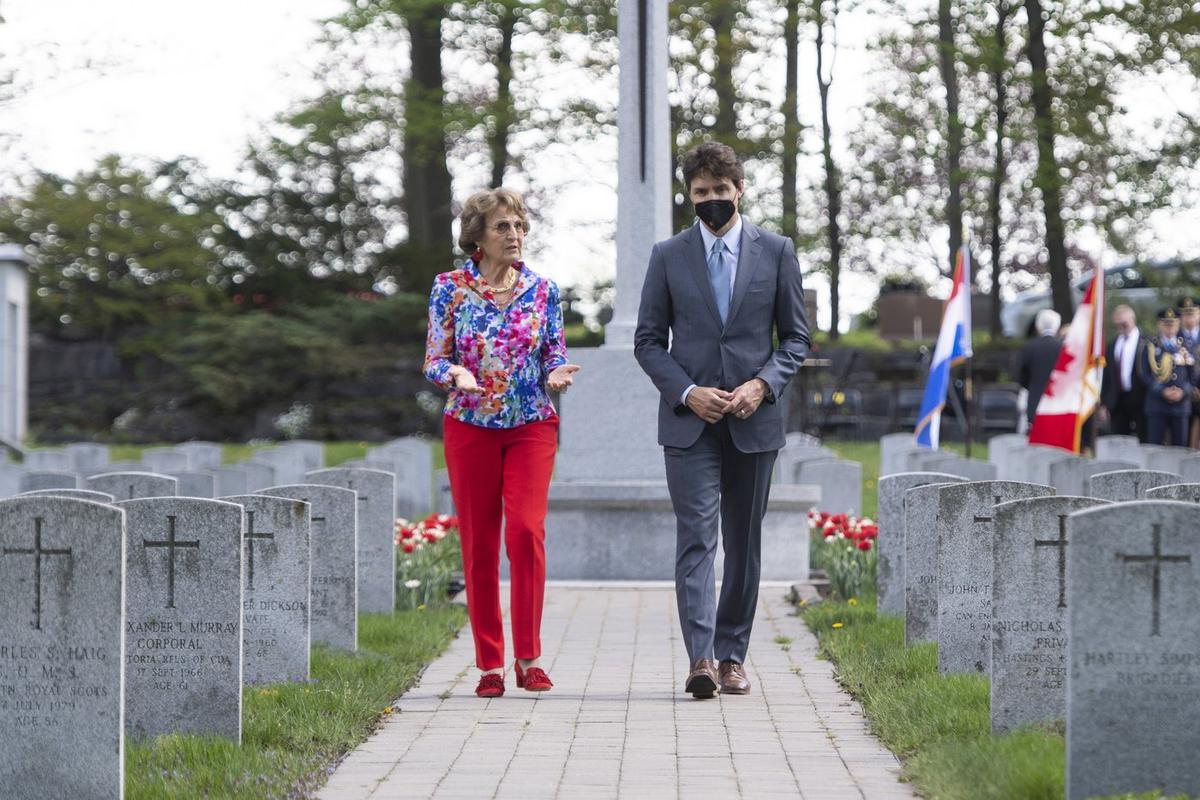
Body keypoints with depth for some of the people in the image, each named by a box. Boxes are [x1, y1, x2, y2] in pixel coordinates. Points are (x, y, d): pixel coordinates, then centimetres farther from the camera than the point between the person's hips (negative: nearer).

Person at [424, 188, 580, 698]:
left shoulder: (542, 290, 5)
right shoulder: (450, 288, 1)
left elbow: (555, 353, 10)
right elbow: (433, 361, 2)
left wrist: (557, 373, -13)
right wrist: (457, 373, -20)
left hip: (532, 426, 0)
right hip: (470, 426, 0)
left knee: (526, 530, -15)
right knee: (479, 544, 2)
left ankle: (528, 658, -4)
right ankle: (490, 665, 11)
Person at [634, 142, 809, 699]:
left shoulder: (776, 252, 6)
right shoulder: (668, 256, 5)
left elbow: (797, 336, 8)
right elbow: (648, 340, 5)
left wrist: (763, 383, -9)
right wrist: (687, 392, -10)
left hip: (753, 420, 1)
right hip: (688, 422, -1)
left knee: (744, 543, 7)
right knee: (695, 538, -12)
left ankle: (731, 656, 16)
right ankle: (700, 658, -19)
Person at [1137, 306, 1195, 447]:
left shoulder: (1185, 348, 12)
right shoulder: (1150, 347, 6)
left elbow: (1193, 377, 9)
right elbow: (1145, 375, -1)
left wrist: (1182, 391, -10)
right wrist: (1163, 391, -14)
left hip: (1181, 403, 2)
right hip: (1156, 406, -2)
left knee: (1180, 446, 2)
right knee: (1154, 446, -4)